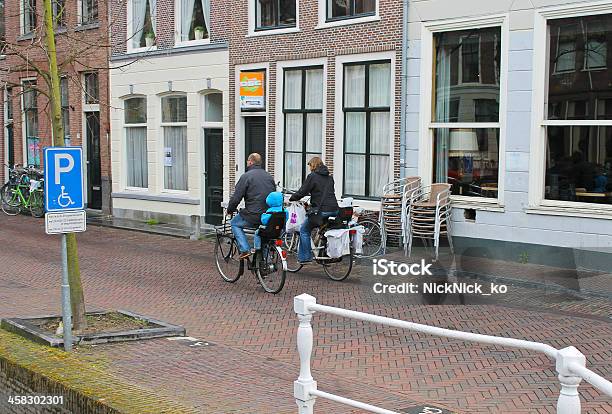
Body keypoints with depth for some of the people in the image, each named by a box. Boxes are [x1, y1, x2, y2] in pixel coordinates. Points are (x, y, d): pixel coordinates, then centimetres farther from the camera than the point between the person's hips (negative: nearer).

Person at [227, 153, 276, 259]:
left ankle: (245, 249, 3)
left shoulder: (246, 176, -7)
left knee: (235, 223, 17)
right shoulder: (269, 176, 14)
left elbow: (236, 198, -8)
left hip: (253, 216, -6)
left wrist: (230, 210, 9)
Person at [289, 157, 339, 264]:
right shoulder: (330, 177, 16)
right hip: (334, 210, 7)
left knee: (304, 231, 7)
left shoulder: (312, 177, -4)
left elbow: (302, 192, -6)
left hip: (321, 210, -7)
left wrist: (290, 199, 10)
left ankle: (305, 257, 4)